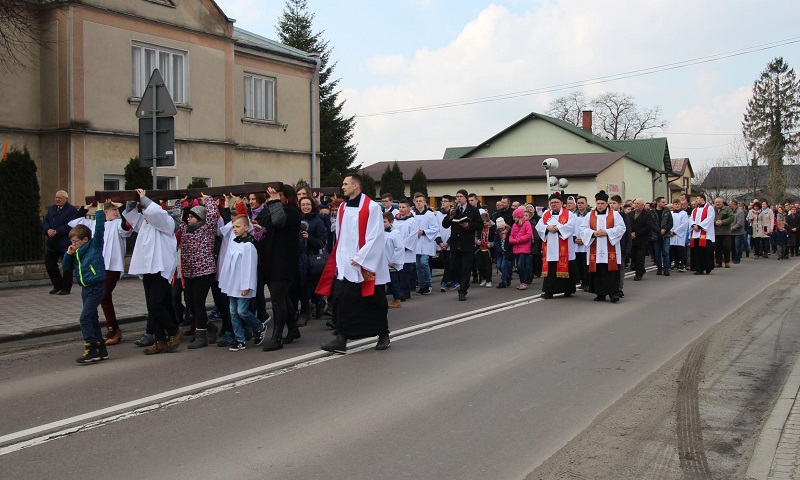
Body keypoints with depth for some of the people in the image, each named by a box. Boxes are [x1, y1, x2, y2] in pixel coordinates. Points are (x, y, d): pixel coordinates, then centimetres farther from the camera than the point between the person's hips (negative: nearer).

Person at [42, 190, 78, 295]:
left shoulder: (72, 210, -9)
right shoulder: (51, 208, 14)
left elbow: (70, 226, -19)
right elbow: (44, 221, 10)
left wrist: (56, 231, -21)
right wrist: (48, 230, -11)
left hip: (65, 243, -7)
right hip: (52, 243, 7)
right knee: (49, 263, 9)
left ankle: (66, 288, 11)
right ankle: (57, 285, 24)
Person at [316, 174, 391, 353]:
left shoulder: (372, 207, -10)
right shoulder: (342, 208, 9)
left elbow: (376, 236, -14)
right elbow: (339, 237, 15)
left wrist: (360, 258, -17)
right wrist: (340, 260, 7)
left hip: (367, 265, -5)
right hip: (345, 264, 5)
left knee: (374, 302, 6)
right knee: (341, 300, -5)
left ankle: (383, 335, 23)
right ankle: (341, 338, -2)